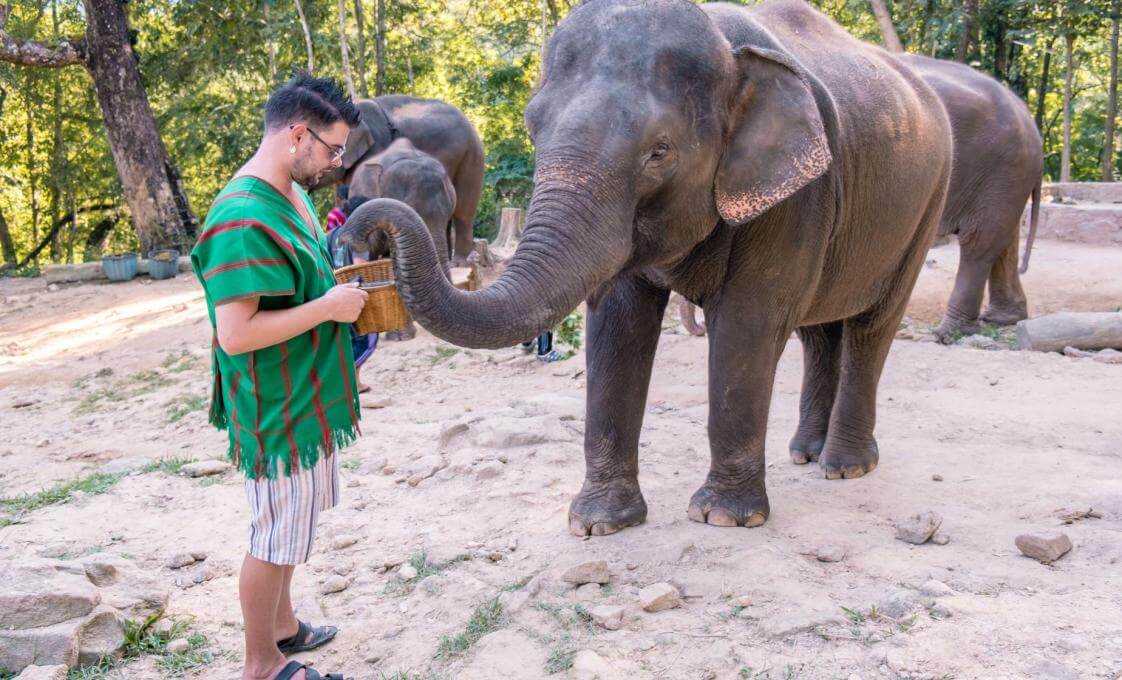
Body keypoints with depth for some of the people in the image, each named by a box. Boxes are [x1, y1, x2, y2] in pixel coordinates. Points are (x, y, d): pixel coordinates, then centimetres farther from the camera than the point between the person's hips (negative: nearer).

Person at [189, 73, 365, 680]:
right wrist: (328, 307, -21)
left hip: (307, 398, 9)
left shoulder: (293, 194, 7)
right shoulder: (244, 219, -25)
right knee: (275, 539, 6)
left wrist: (342, 289, 4)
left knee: (288, 527, 23)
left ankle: (282, 626, 41)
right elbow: (236, 333, -28)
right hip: (279, 410, -9)